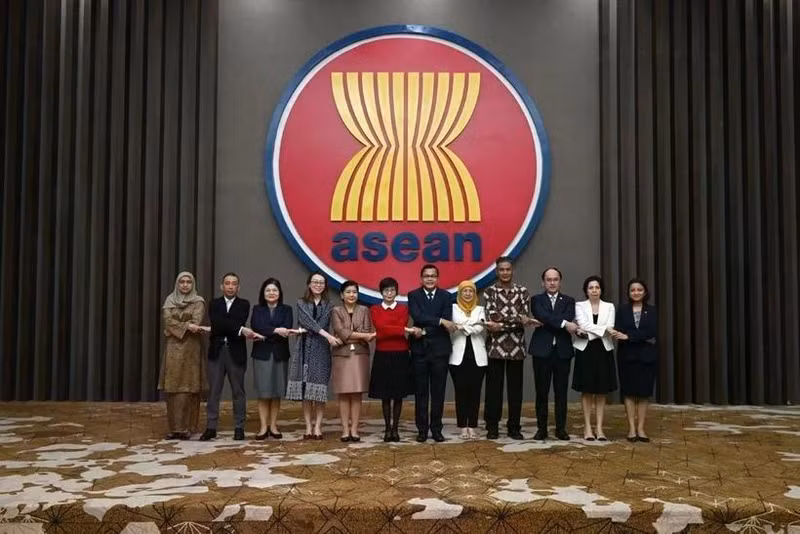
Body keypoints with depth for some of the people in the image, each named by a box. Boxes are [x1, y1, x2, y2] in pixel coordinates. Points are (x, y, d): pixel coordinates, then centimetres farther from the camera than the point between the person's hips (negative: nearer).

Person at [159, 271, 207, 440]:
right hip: (173, 349, 3)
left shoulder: (198, 302, 2)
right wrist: (186, 326, -17)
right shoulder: (169, 300, 10)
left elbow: (196, 322, -13)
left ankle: (187, 427, 0)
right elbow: (167, 320, -6)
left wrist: (176, 328, -10)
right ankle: (174, 427, 4)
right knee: (172, 388, -1)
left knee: (188, 387, -5)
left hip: (190, 349, -3)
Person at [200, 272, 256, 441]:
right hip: (216, 351, 1)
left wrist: (216, 329, -12)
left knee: (238, 391, 4)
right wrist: (240, 330, -19)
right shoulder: (214, 304, 9)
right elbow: (216, 322, -10)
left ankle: (239, 428, 10)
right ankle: (211, 427, 6)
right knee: (214, 390, 1)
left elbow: (239, 323, -12)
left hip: (236, 352, -1)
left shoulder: (244, 304, 5)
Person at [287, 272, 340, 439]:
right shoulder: (301, 303, 9)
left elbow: (322, 324, -3)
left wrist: (307, 331, -14)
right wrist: (327, 335, -18)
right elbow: (308, 322, -7)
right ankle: (308, 427, 6)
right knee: (305, 389, 1)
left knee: (319, 389, -4)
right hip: (305, 350, 1)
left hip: (321, 350, 0)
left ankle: (317, 427, -1)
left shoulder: (328, 306, 10)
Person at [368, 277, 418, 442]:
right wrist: (408, 330, -16)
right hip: (382, 356, 0)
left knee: (398, 394, 5)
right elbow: (381, 328, -12)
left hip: (400, 356, 0)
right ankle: (387, 429, 12)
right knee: (385, 395, 4)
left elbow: (395, 328, -9)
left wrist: (383, 333, -20)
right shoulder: (375, 310, 4)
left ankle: (395, 429, 13)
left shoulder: (403, 309, 6)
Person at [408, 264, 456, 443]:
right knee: (421, 391, 4)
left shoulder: (446, 296, 5)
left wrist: (426, 330, -15)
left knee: (438, 391, 5)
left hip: (440, 349, 1)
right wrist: (440, 321, -21)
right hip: (419, 349, -1)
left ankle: (436, 429, 13)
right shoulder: (413, 295, 2)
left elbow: (447, 321, -8)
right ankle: (422, 429, 11)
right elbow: (417, 316, -14)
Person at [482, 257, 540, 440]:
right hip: (495, 346, -2)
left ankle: (514, 427, 14)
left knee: (515, 387, 6)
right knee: (494, 387, 3)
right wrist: (518, 319, -17)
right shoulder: (489, 292, 1)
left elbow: (526, 318, -3)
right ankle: (492, 426, 12)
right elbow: (492, 317, -11)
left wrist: (501, 324, -15)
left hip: (516, 346, 2)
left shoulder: (522, 292, 7)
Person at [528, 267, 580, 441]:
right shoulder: (537, 300, 5)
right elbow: (543, 316, -15)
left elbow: (568, 318, -10)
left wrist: (548, 323, -17)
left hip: (562, 351, 1)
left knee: (561, 392, 5)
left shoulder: (568, 301, 10)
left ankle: (561, 428, 12)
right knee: (541, 392, 3)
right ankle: (542, 428, 10)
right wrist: (563, 324, -24)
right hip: (542, 350, -1)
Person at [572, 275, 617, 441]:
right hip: (585, 351, -1)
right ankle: (587, 428, 7)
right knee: (587, 390, 2)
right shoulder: (579, 306, 2)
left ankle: (599, 428, 9)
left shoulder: (609, 306, 7)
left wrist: (589, 331, -14)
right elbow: (583, 325, -13)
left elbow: (609, 327, -7)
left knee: (602, 391, 4)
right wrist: (603, 329, -16)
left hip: (603, 351, 2)